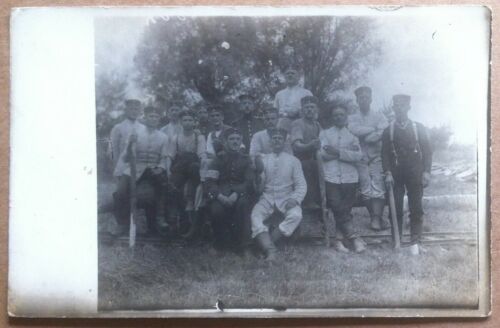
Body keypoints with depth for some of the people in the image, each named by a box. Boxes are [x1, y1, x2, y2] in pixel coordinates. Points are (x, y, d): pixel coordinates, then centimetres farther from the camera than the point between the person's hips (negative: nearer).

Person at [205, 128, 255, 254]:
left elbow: (249, 182, 1)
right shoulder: (219, 159, 13)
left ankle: (241, 244, -26)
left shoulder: (245, 160, 14)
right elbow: (210, 182, 1)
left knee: (243, 203, -37)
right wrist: (220, 196, -21)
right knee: (216, 210, -34)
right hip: (221, 193, 0)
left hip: (240, 193, 0)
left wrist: (235, 194, -20)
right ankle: (221, 242, -7)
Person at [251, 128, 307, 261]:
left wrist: (294, 199, -15)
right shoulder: (264, 159, 12)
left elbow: (301, 185, 3)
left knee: (296, 215, -33)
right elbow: (259, 185, 5)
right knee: (255, 216, -30)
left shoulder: (293, 160, 8)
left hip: (286, 198, -1)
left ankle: (265, 241, -28)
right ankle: (270, 250, -40)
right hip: (267, 198, 1)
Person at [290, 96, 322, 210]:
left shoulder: (317, 125, 13)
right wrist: (309, 145, -43)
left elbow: (321, 145, 18)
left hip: (314, 161, 6)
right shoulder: (297, 124, -9)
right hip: (302, 162, -6)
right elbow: (296, 145, -24)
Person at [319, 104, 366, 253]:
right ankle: (354, 237, -4)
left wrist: (338, 151, -9)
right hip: (331, 178, -1)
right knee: (339, 209, -11)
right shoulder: (325, 133, 12)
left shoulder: (353, 135, 14)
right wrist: (348, 151, -5)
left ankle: (338, 239, 5)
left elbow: (359, 156, -1)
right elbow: (323, 153, -5)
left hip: (349, 178, 1)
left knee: (345, 210, -2)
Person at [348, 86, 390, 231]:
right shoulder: (352, 118, 11)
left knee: (378, 187, -13)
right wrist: (374, 129, -6)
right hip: (361, 158, 0)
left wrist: (365, 137, -9)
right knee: (366, 189, -7)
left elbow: (383, 133, -6)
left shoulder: (379, 116, 12)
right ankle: (378, 217, 0)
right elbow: (354, 130, -10)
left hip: (376, 157, 0)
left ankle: (376, 218, -14)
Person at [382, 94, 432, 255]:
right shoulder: (388, 131, 8)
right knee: (395, 209, -1)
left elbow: (427, 151, 4)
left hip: (415, 174, 0)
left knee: (416, 208, -1)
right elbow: (385, 154, 5)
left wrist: (426, 171, -5)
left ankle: (415, 242, 4)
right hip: (396, 174, 0)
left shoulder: (419, 128, 6)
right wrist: (388, 173, -7)